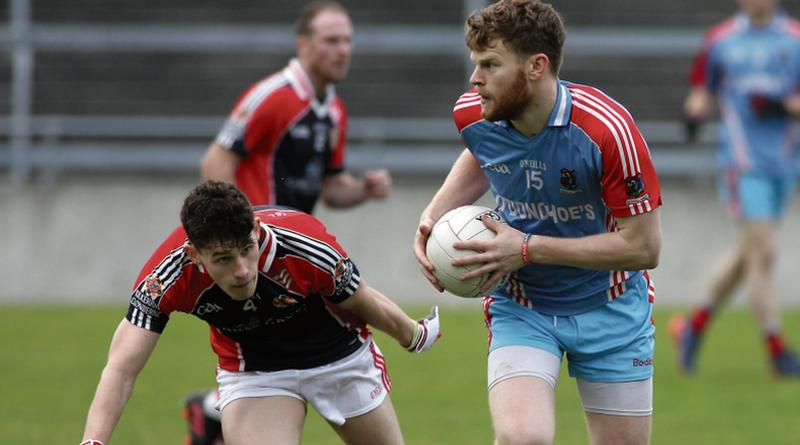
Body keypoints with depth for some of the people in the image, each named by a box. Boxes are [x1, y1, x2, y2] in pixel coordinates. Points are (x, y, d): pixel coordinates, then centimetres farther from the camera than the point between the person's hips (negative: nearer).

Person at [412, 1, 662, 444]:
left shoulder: (608, 130, -27)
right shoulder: (472, 116, -11)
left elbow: (643, 247, -23)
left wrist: (529, 249, -25)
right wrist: (434, 214, -2)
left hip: (609, 308, -2)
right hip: (520, 306, 2)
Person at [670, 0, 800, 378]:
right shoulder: (720, 40, 3)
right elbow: (702, 92, 12)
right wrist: (695, 111, -9)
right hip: (743, 162, -3)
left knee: (747, 254, 11)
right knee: (762, 252, -11)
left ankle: (695, 325, 30)